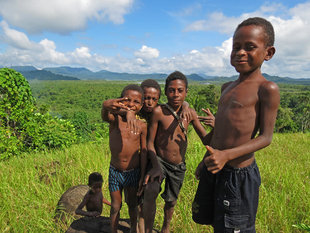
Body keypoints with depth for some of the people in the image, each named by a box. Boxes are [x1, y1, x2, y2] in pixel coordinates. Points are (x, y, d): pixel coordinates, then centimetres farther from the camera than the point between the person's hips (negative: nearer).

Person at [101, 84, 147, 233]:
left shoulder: (142, 126, -9)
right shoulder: (114, 119, -13)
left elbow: (143, 152, -3)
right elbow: (105, 115, -38)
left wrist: (142, 176, -1)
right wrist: (107, 105, -63)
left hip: (134, 172, 1)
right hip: (115, 171, -1)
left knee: (133, 204, 21)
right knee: (115, 206, 16)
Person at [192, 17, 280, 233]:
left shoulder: (267, 89, -12)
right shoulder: (227, 87, 10)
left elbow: (266, 137, -14)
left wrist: (227, 155, -26)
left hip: (238, 173, -7)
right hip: (213, 168, 7)